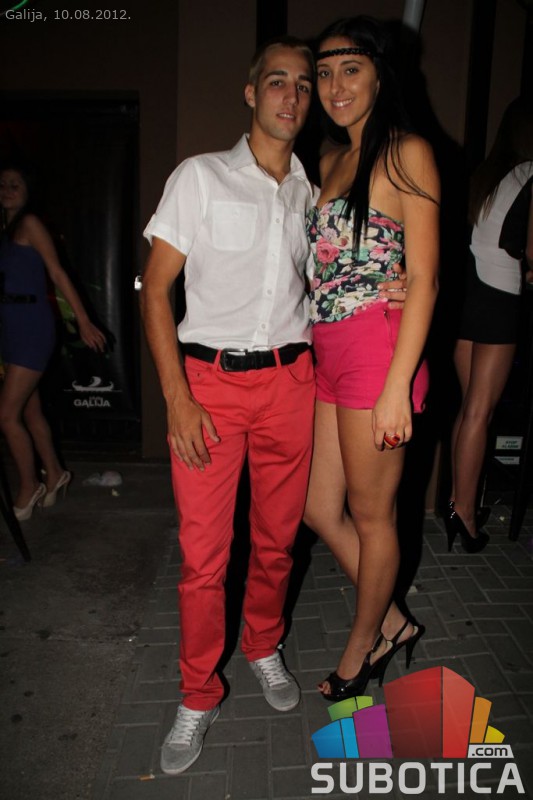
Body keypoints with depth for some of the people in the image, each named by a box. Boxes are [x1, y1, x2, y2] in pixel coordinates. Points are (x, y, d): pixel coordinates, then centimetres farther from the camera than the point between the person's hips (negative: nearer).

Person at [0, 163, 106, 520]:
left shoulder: (29, 224, -5)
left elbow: (58, 273, -12)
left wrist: (83, 321, -17)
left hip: (32, 327, -8)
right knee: (30, 411, 14)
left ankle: (29, 488, 11)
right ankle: (55, 474, 31)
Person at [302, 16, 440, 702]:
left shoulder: (406, 154, -5)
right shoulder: (330, 163, 18)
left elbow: (424, 279, -12)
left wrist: (396, 388, -17)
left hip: (377, 352, -8)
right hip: (328, 355, 8)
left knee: (370, 515, 8)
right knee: (319, 509, 14)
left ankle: (362, 647, 33)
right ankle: (392, 623, 35)